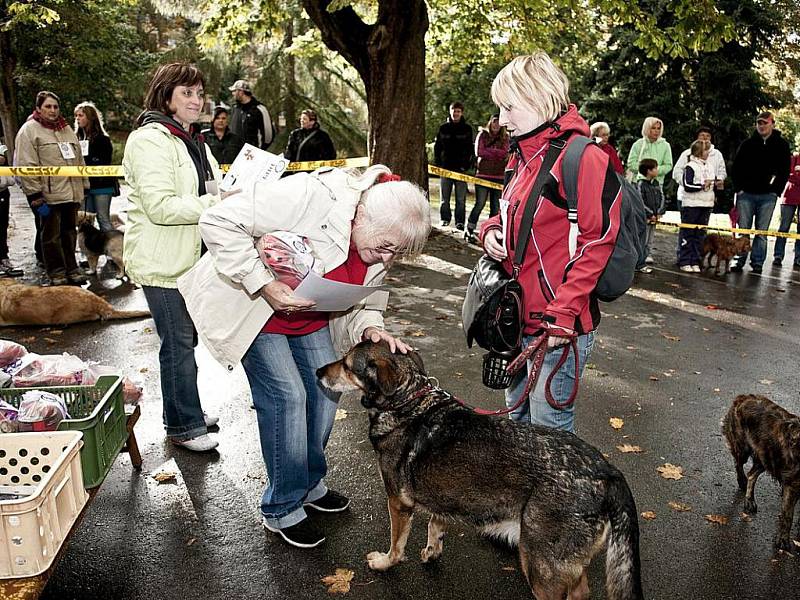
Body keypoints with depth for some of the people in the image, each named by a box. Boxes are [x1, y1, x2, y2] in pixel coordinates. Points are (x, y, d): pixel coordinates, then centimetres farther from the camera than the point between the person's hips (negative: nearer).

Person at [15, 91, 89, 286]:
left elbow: (79, 161, 20)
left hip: (71, 193, 6)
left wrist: (84, 187, 15)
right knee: (51, 237, 4)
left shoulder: (66, 129, 16)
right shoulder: (29, 130, -5)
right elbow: (26, 168, -12)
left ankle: (71, 269, 24)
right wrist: (36, 198, -17)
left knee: (69, 233, 14)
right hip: (48, 195, -6)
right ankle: (57, 274, 13)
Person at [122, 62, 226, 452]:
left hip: (190, 257, 9)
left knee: (184, 339, 19)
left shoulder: (192, 141, 15)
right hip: (162, 262, -9)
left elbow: (207, 192, 24)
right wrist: (216, 203, -25)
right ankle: (183, 426, 14)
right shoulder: (150, 140, -15)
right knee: (179, 344, -1)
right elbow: (161, 207, -24)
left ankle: (184, 412, 35)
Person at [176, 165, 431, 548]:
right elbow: (218, 222, -33)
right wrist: (264, 285, -37)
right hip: (254, 309, -7)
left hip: (311, 317, 7)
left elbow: (363, 299, 3)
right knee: (286, 396, -10)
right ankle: (282, 509, 8)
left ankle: (311, 484, 29)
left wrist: (370, 328, -19)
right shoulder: (311, 196, -35)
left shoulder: (380, 242, -10)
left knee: (326, 388, 6)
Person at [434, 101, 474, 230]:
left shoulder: (467, 129, 6)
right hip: (445, 167, 1)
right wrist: (438, 164, 0)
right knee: (444, 198, 6)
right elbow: (437, 147, 10)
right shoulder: (443, 128, 8)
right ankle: (445, 219, 15)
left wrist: (466, 165, -6)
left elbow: (470, 149, 5)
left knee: (461, 199, 0)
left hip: (461, 168, -1)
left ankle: (460, 222, 5)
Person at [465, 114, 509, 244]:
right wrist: (497, 153, -4)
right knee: (480, 204, -6)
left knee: (496, 207, 3)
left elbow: (505, 153, -4)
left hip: (499, 176, 3)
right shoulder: (482, 135, 8)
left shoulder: (505, 137, 12)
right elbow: (479, 152, -5)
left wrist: (488, 150, -8)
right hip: (483, 174, -2)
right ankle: (469, 231, 2)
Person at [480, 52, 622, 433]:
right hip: (521, 317, 9)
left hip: (559, 327, -9)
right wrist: (491, 231, 1)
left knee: (549, 430, 3)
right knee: (518, 415, 22)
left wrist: (562, 315, -21)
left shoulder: (584, 158, -17)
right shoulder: (525, 156, 11)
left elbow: (597, 242, -20)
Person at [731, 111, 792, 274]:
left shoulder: (781, 145, 4)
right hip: (746, 194, 1)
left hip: (768, 195, -1)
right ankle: (739, 261, 7)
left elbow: (785, 170, 4)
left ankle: (757, 263, 8)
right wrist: (739, 188, -2)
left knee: (762, 231, 3)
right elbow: (736, 167, 7)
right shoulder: (747, 144, 5)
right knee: (743, 230, 2)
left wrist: (777, 190, -4)